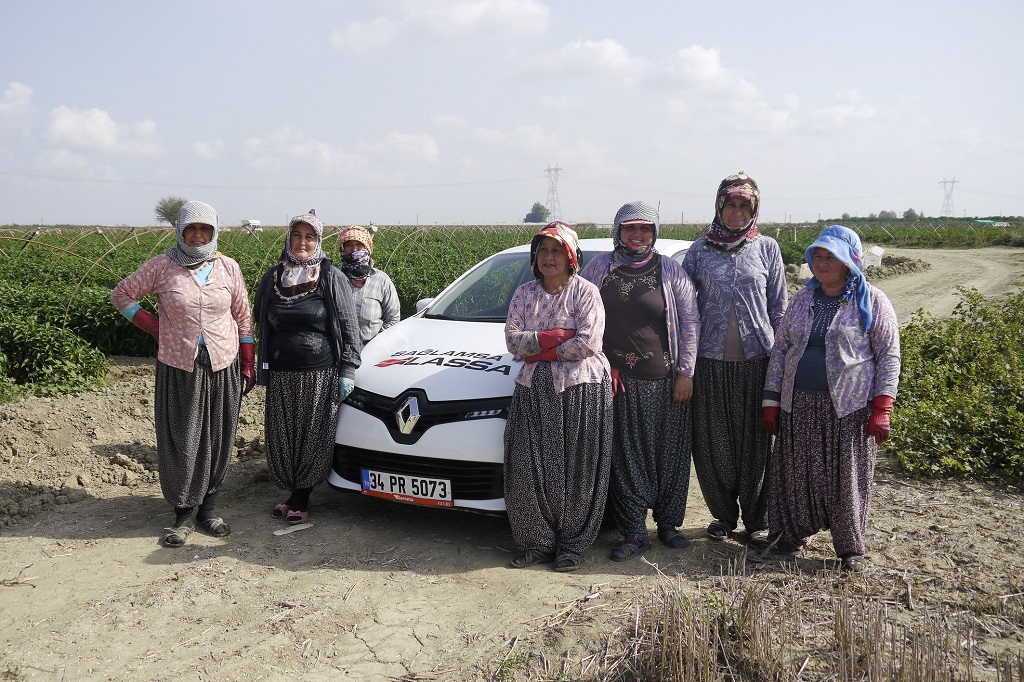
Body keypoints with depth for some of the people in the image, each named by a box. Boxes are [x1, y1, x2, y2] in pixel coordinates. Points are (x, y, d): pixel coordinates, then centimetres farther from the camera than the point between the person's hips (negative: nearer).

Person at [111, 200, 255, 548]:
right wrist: (153, 326, -3)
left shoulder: (228, 268, 2)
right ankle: (183, 515, 14)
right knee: (180, 441, 1)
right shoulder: (162, 266, -3)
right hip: (178, 366, -1)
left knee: (217, 439, 7)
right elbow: (122, 294, 8)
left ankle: (208, 508, 22)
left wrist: (248, 364, 6)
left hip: (223, 365, 2)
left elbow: (243, 317, 9)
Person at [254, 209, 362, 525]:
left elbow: (348, 326, -2)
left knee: (314, 437, 2)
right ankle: (292, 492, 24)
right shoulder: (272, 277, 8)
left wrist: (347, 371, -7)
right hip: (281, 374, 4)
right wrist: (263, 369, 13)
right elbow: (261, 322, 18)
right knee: (283, 436, 8)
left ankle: (302, 498, 16)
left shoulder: (332, 277, -3)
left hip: (321, 374, -3)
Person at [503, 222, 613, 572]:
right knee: (528, 468, 0)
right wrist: (555, 337, -13)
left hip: (581, 388, -4)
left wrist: (537, 349, -9)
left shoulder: (586, 292, -1)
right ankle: (538, 543, 14)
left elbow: (587, 342, -13)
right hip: (534, 389, 4)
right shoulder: (524, 294, 12)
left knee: (576, 471, 1)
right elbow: (513, 340, 1)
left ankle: (572, 544, 15)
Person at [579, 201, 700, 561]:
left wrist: (686, 372, -1)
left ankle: (669, 523, 23)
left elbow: (690, 322, 4)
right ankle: (634, 533, 12)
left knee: (670, 453, 6)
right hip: (619, 380, 0)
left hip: (666, 379, 0)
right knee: (627, 455, 2)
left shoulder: (670, 270, 3)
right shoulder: (600, 267, 6)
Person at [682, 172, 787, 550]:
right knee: (712, 442, 4)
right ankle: (724, 515, 23)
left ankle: (757, 521, 17)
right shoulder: (700, 250, 7)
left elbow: (779, 306, 9)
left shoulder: (767, 248, 6)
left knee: (755, 442, 3)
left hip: (756, 359, -1)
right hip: (711, 359, 1)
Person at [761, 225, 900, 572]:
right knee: (797, 471, 8)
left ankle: (851, 548, 20)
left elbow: (888, 356, -3)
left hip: (849, 407, -3)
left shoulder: (872, 302, -2)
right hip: (799, 404, 4)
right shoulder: (803, 299, 9)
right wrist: (771, 400, 5)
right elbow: (780, 348, 11)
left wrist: (881, 409, -11)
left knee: (848, 477, 3)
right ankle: (794, 532, 28)